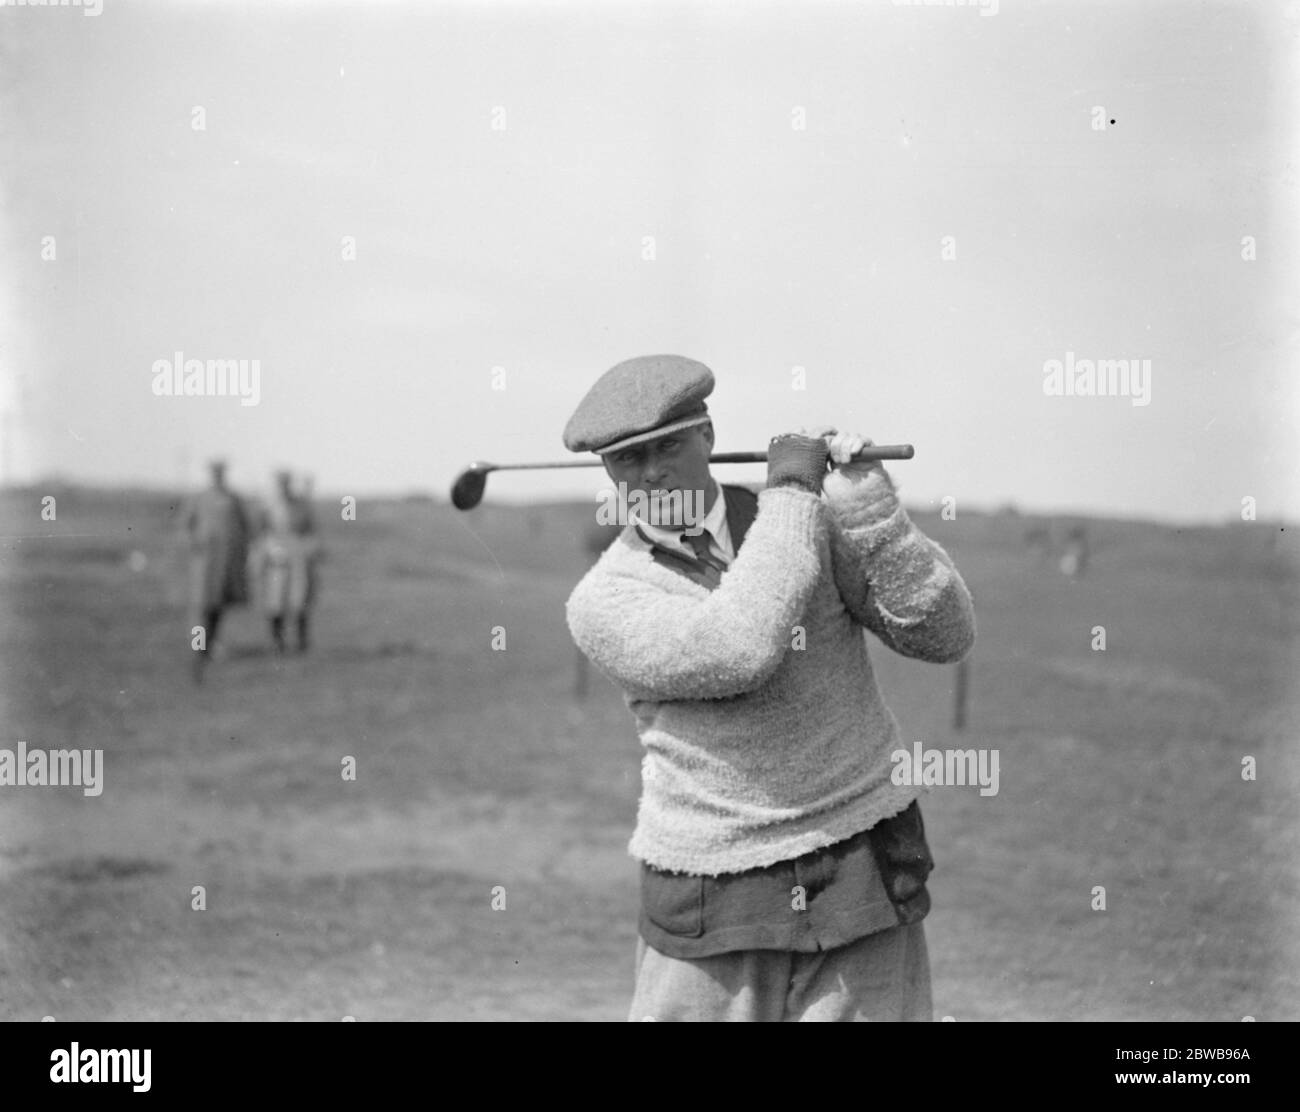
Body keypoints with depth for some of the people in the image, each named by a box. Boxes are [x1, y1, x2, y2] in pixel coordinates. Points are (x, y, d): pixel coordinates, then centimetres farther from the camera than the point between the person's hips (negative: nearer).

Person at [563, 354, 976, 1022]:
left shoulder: (817, 523, 3)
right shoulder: (603, 600, -4)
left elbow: (944, 634, -4)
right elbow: (738, 653, -22)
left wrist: (866, 501, -15)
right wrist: (790, 491, -14)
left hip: (865, 888, 1)